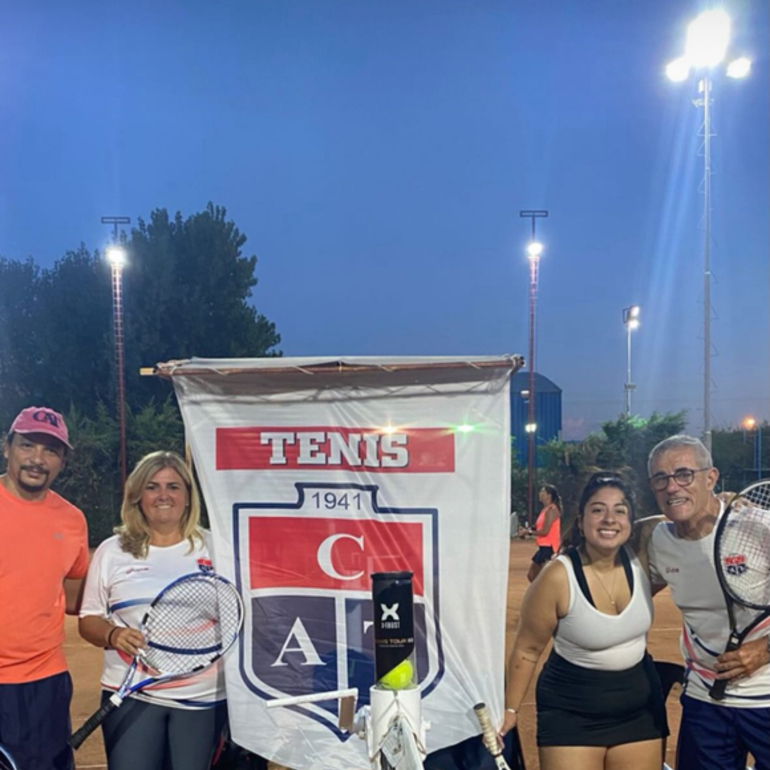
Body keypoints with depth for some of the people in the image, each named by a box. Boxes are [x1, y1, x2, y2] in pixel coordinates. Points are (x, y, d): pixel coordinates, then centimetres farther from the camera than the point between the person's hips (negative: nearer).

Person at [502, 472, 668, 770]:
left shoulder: (640, 557, -11)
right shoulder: (557, 578, -23)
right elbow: (527, 651, -12)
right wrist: (509, 709, -8)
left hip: (639, 704, 5)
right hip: (571, 711, -4)